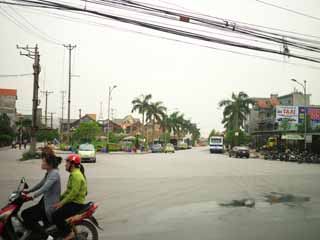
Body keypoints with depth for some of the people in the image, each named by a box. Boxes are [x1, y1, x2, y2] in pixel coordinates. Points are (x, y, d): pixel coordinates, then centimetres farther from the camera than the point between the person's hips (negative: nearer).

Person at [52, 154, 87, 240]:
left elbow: (74, 192, -26)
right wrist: (59, 199, 13)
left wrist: (62, 203, -23)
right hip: (72, 201, 11)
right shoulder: (74, 174, 16)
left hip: (76, 203, -11)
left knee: (56, 216, -23)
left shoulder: (76, 175, -18)